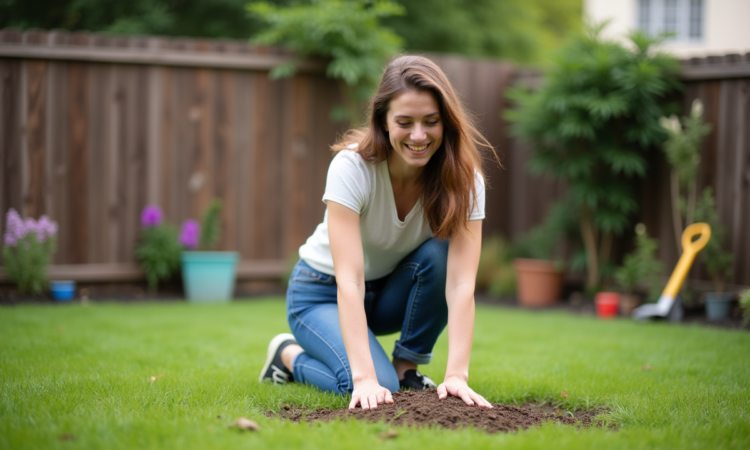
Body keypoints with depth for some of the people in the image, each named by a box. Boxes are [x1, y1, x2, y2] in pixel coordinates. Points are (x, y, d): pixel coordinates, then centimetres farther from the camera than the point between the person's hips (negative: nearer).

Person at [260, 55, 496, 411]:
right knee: (377, 391, -28)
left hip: (392, 290, 4)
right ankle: (290, 355, 2)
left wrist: (456, 375, -42)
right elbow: (348, 280, -36)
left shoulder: (464, 176, -21)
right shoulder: (352, 167, -30)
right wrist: (366, 378, -45)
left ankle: (406, 367, -7)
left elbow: (461, 283, -30)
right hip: (323, 294, -4)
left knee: (439, 254, -28)